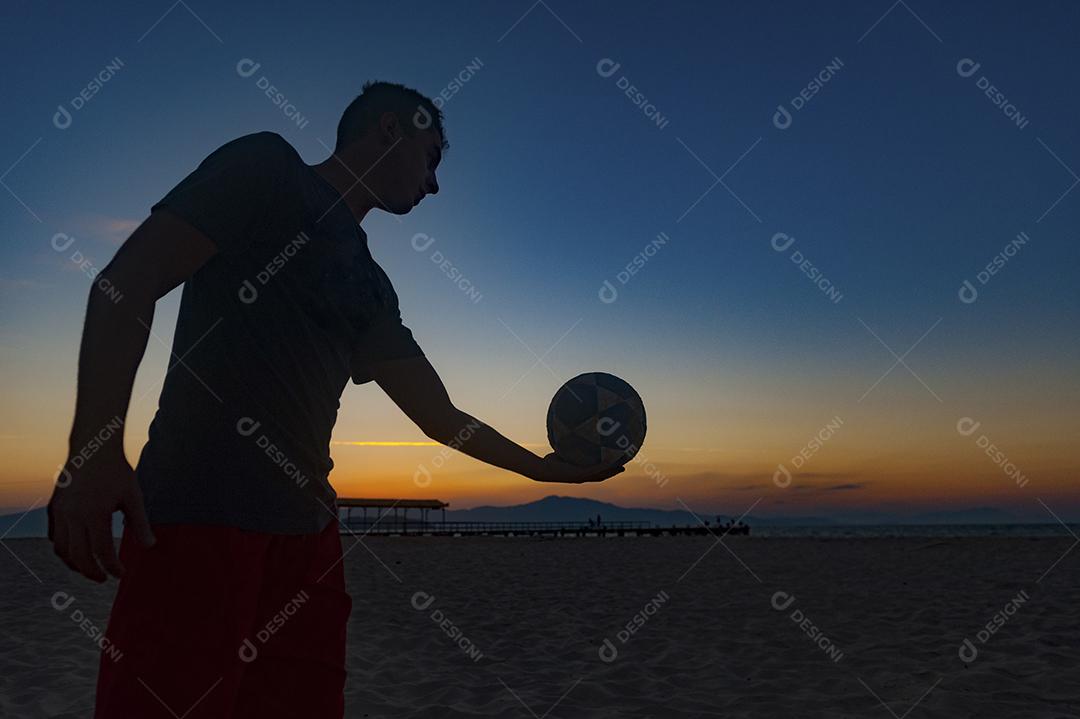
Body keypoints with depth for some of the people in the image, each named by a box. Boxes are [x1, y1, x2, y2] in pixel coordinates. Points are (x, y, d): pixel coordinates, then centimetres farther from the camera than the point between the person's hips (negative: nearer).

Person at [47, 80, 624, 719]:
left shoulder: (370, 286, 21)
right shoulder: (268, 166, 3)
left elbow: (438, 414, 21)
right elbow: (128, 281, -7)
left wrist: (542, 466, 21)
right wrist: (94, 449, -18)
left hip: (307, 529, 7)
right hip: (201, 517, -7)